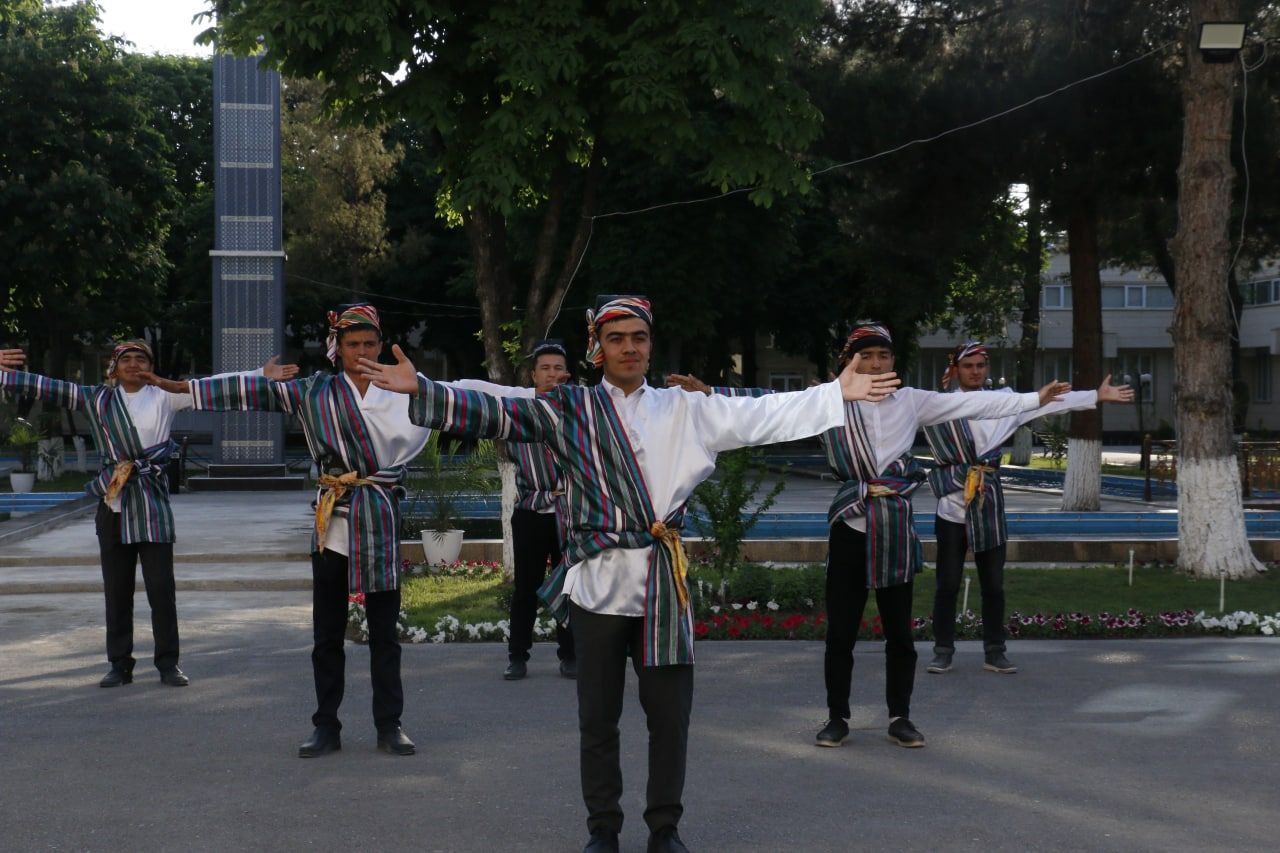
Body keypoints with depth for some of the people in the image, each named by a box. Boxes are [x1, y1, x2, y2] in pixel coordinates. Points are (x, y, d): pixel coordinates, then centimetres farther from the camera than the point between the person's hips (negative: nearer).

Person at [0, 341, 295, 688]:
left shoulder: (164, 398, 2)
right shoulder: (97, 399, 7)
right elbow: (47, 387, 5)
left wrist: (263, 376, -12)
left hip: (152, 504, -2)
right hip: (113, 504, 2)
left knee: (162, 587, -2)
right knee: (116, 589, 6)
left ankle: (168, 663, 6)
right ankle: (119, 664, 14)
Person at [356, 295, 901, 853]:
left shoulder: (686, 410, 10)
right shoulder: (568, 409, 4)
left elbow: (765, 416, 8)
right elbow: (494, 413, -3)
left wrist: (838, 393, 3)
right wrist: (420, 390, -13)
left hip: (663, 582, 1)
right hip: (598, 580, -1)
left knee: (670, 712, 5)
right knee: (598, 716, 6)